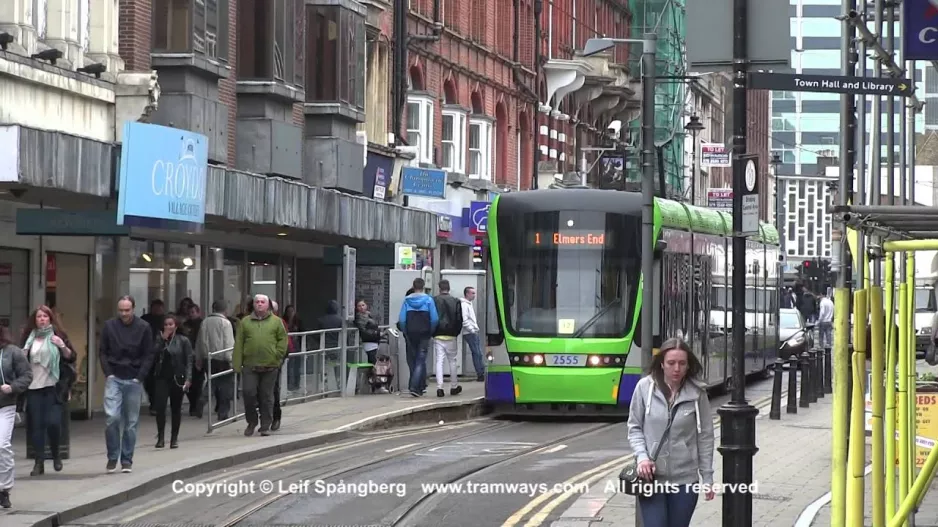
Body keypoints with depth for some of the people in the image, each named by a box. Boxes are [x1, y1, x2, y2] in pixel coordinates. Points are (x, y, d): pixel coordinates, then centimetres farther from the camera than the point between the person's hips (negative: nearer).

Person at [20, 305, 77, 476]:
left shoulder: (57, 335, 4)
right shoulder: (30, 338, 10)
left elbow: (71, 358, 3)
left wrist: (63, 347, -13)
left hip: (54, 387, -2)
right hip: (34, 387, 2)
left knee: (53, 422, -12)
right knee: (36, 425, 0)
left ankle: (56, 455, 12)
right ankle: (39, 462, 5)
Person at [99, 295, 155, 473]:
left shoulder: (143, 328, -1)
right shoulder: (109, 326, 2)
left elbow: (148, 355, 1)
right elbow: (103, 352, 7)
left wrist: (139, 377, -7)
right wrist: (108, 373, -4)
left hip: (134, 380, 0)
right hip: (114, 378, 0)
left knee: (131, 422, 4)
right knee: (112, 417, -12)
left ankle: (127, 460, 12)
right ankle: (112, 457, 1)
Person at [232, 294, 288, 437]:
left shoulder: (276, 321, 6)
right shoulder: (245, 322, 7)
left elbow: (283, 339, 8)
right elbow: (238, 344, 4)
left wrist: (277, 356, -5)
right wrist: (237, 365, -2)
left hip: (270, 366, 0)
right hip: (250, 366, 0)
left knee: (267, 397, 4)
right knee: (248, 393, -7)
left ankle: (265, 426, 13)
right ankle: (251, 422, 14)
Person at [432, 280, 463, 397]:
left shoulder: (434, 301, -4)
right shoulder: (456, 301, -1)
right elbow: (459, 319, 1)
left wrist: (432, 333, 10)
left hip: (438, 336, -1)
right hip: (451, 336, 1)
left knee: (439, 361, -1)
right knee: (452, 361, 12)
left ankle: (439, 387, -11)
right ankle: (454, 386, 20)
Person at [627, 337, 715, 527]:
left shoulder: (697, 393, -3)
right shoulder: (645, 387, -5)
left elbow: (705, 437, 2)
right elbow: (634, 427, 4)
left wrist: (707, 478, 2)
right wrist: (642, 456, -12)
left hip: (685, 478, 1)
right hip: (651, 477, -1)